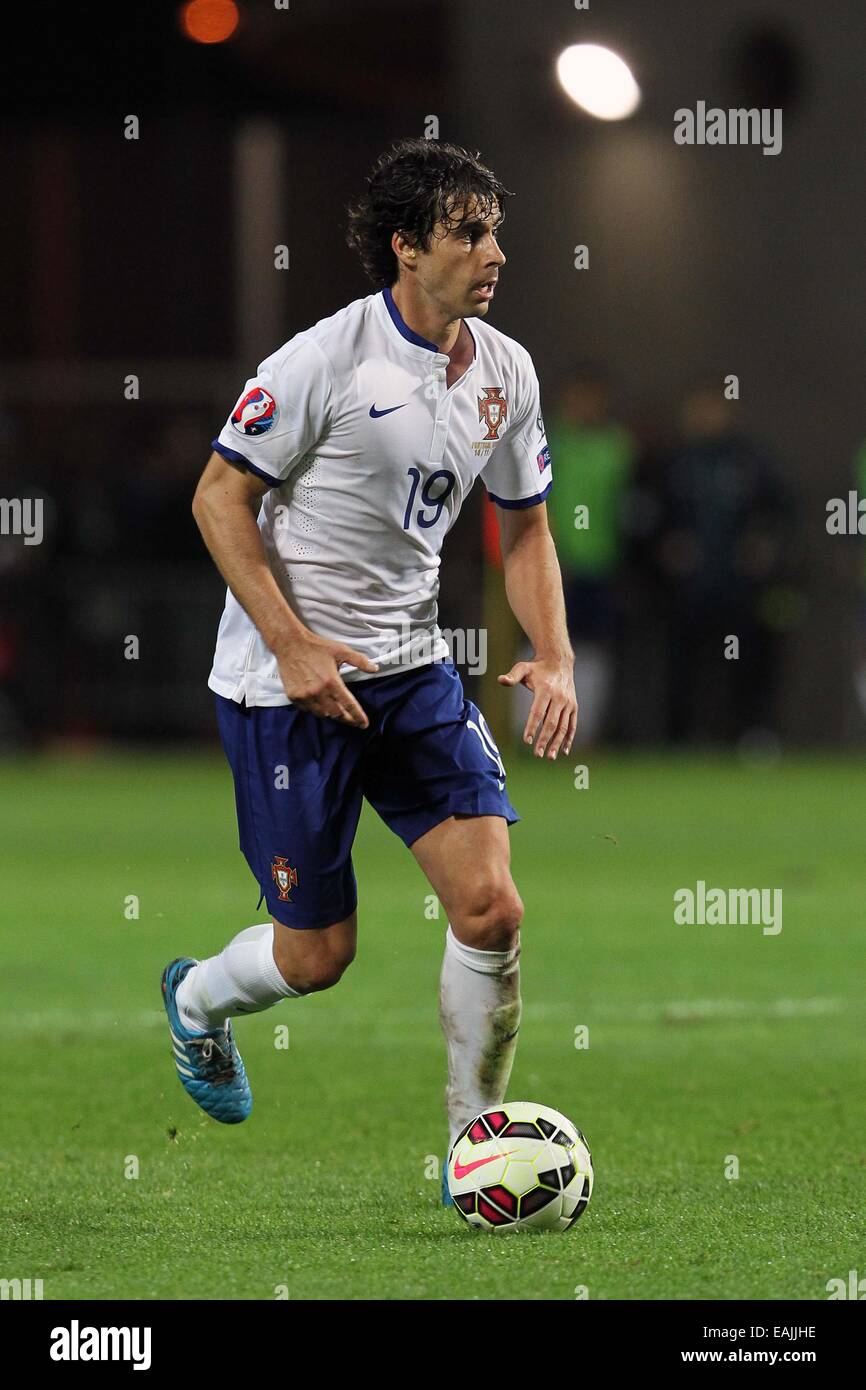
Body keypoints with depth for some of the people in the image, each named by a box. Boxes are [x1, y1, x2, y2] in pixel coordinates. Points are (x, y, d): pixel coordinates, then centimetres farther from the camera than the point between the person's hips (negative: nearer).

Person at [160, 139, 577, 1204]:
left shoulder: (505, 373, 3)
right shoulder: (327, 358, -16)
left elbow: (524, 526, 14)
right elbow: (219, 497, -12)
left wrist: (553, 659, -1)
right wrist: (294, 646, -19)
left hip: (412, 667, 5)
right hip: (287, 680, -5)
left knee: (491, 907, -10)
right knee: (318, 955, 2)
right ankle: (198, 1000, 37)